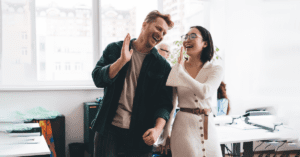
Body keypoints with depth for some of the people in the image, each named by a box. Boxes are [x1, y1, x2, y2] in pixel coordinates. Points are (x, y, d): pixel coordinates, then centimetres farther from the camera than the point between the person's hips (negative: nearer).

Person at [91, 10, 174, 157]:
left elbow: (164, 103, -1)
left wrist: (157, 129, -17)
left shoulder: (163, 66, 3)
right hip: (109, 128, 0)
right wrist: (122, 61, -17)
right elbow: (98, 80, -4)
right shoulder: (115, 49, 5)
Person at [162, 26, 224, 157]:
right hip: (184, 125, -1)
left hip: (207, 126, 1)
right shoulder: (176, 69, 1)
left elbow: (204, 92, -21)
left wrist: (180, 71, -18)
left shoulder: (215, 70, -1)